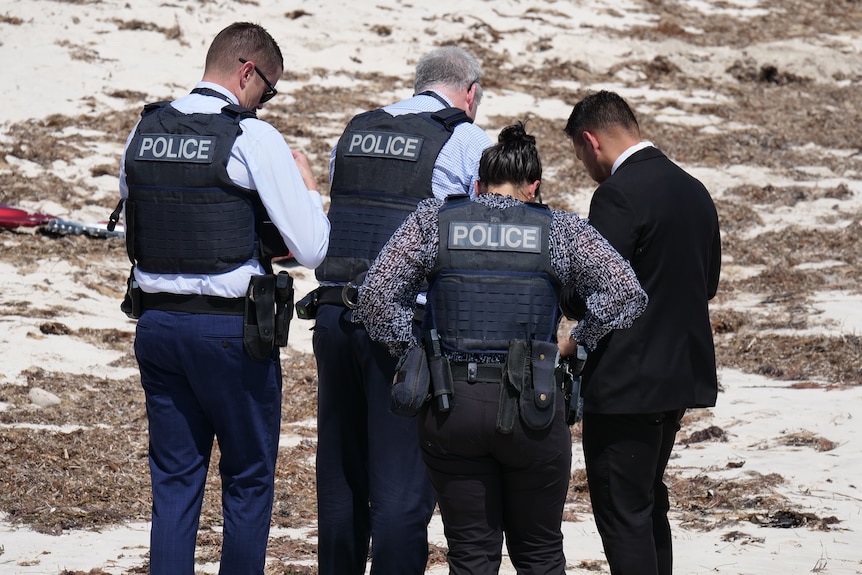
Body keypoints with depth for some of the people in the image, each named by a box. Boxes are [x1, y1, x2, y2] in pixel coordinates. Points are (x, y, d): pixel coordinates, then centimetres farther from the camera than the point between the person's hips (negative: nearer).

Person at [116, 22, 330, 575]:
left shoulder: (144, 131, 6)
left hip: (155, 318, 5)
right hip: (231, 328, -5)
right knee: (249, 480, 8)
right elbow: (313, 249, -13)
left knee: (174, 478, 11)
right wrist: (307, 184, 6)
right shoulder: (253, 138, -12)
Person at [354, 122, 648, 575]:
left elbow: (376, 294, -4)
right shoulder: (560, 230, 1)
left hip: (450, 406, 1)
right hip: (532, 412, -1)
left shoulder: (434, 220, 3)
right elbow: (625, 292, -7)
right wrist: (580, 343, 5)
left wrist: (408, 354, 6)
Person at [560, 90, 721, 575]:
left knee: (621, 512, -3)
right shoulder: (694, 190, 10)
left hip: (627, 382, -9)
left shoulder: (617, 195, -17)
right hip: (684, 372, 9)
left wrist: (573, 348, -2)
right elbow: (709, 284, 17)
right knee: (649, 503, 20)